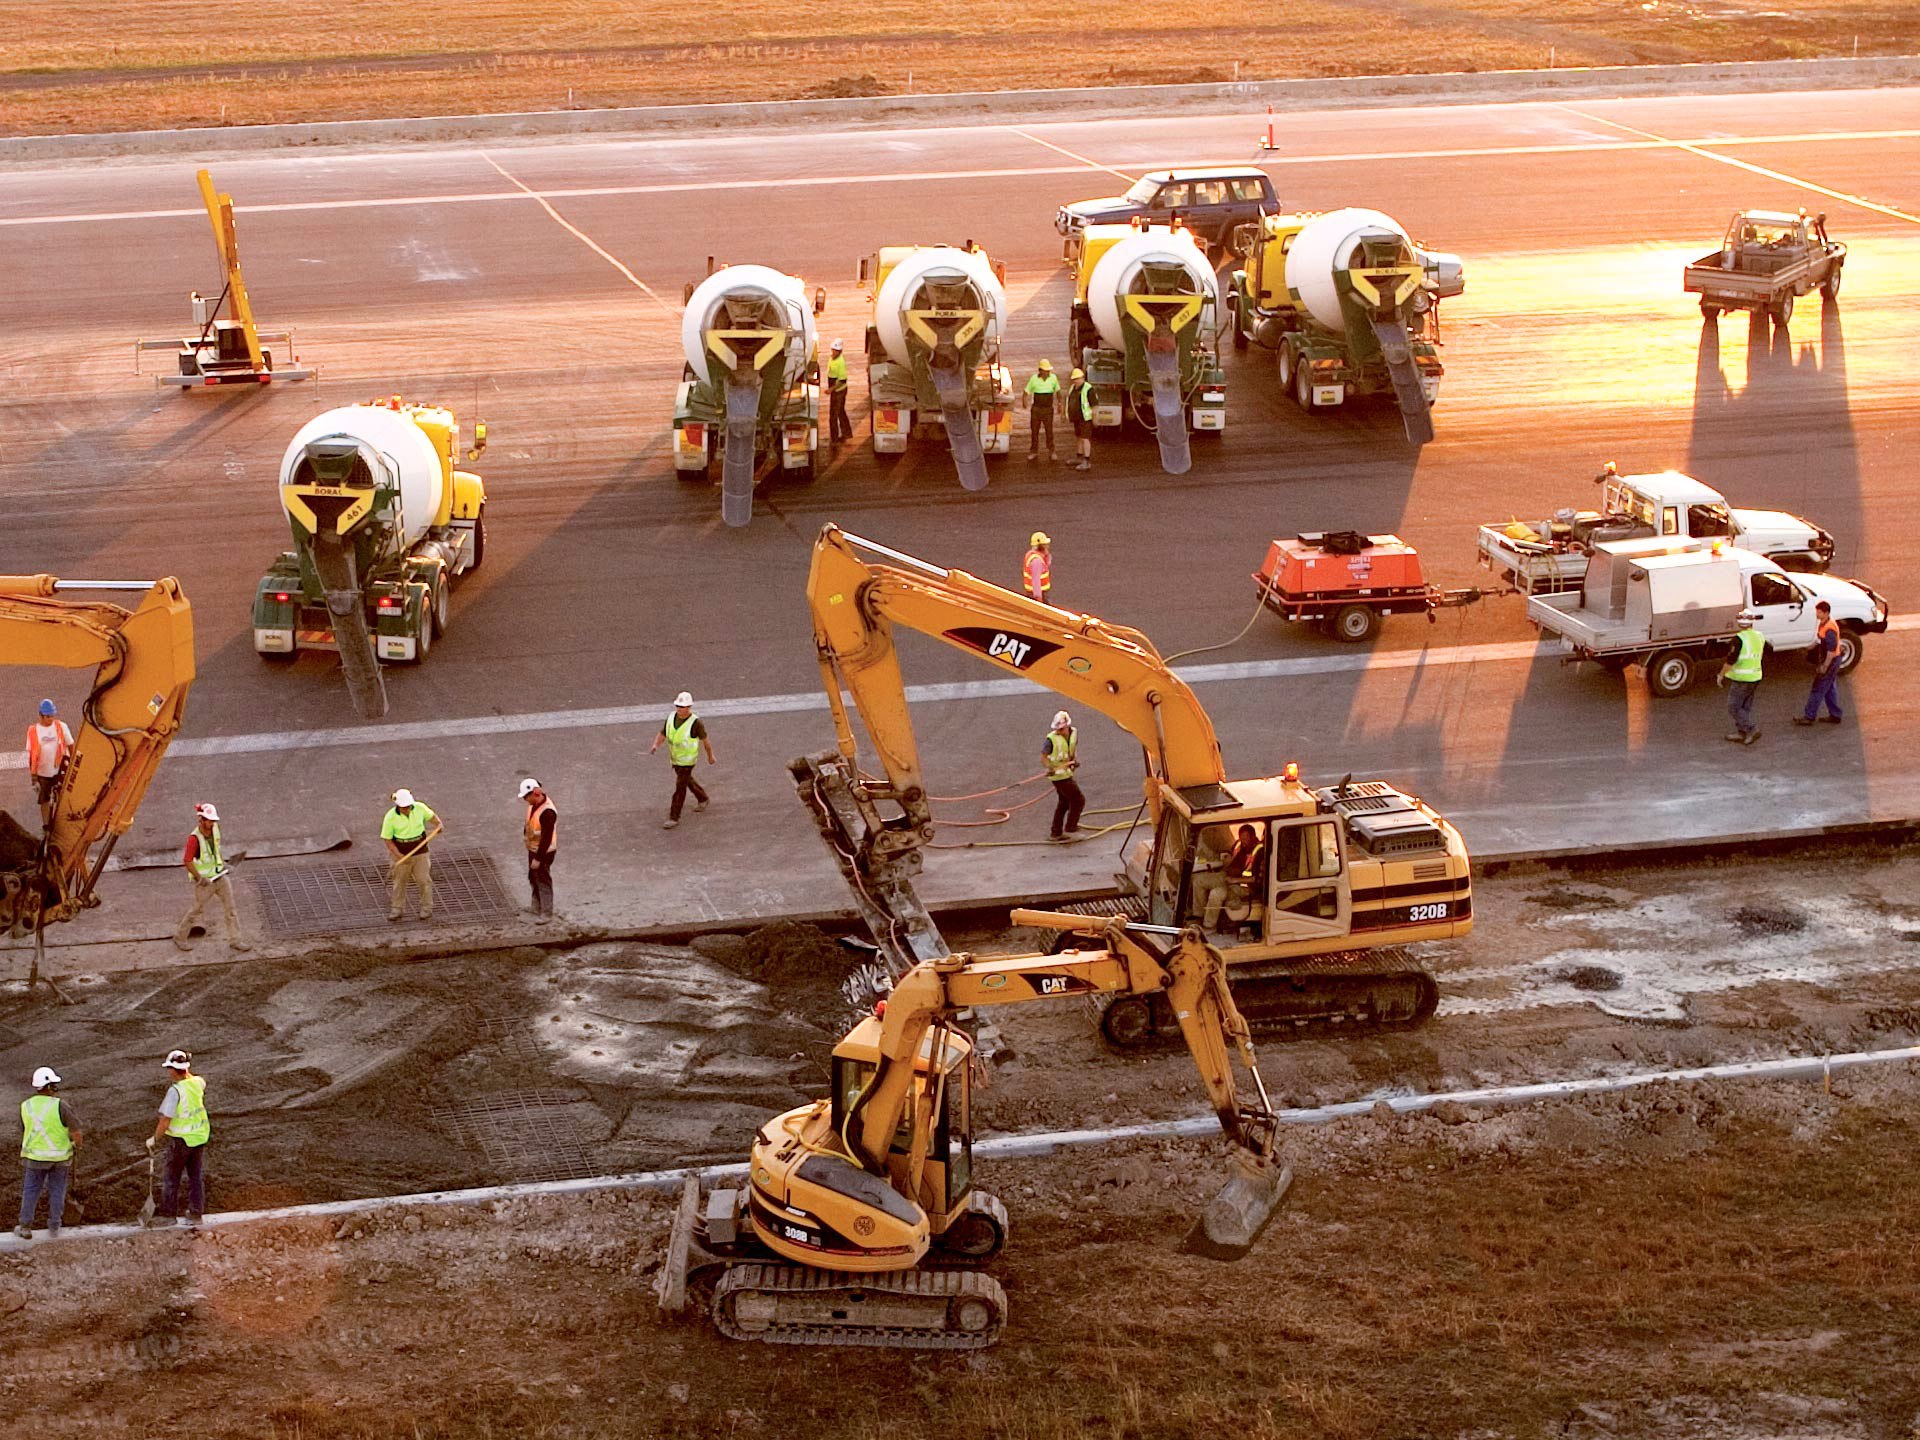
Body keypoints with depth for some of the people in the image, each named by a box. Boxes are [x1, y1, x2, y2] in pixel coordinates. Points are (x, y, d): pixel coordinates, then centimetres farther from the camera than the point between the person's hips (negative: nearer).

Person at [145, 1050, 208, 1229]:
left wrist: (154, 1139, -8)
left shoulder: (175, 1091, -23)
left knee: (170, 1176, 6)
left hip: (181, 1140, -6)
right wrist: (188, 1070, 22)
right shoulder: (197, 1083, -4)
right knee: (196, 1176, 12)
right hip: (200, 1137, 6)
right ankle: (196, 1213, 15)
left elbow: (165, 1121, -21)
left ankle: (168, 1214, 9)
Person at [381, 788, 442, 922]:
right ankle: (397, 909, 25)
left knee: (424, 880, 3)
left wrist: (439, 825, -13)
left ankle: (426, 908, 16)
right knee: (399, 882, 11)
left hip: (420, 851, 1)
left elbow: (431, 816, 9)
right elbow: (387, 839, -11)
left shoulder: (419, 808, -11)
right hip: (401, 853, -1)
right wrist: (398, 855, -22)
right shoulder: (391, 817, -16)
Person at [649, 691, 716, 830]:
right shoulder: (671, 718, -9)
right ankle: (702, 799, 51)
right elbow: (662, 734, -5)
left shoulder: (696, 722, -24)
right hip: (674, 758, 6)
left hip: (687, 760, -6)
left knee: (680, 787, -4)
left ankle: (674, 817, 6)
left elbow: (705, 739, -9)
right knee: (687, 780, 26)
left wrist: (710, 756, 4)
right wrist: (655, 745, -27)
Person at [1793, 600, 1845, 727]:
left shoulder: (1830, 629, -25)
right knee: (1830, 689, 17)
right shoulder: (1823, 624, 7)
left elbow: (1832, 650, -26)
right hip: (1827, 660, 10)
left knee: (1817, 689, -3)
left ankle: (1809, 717, 3)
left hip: (1830, 661, -10)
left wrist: (1825, 666, -23)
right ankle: (1835, 715, 25)